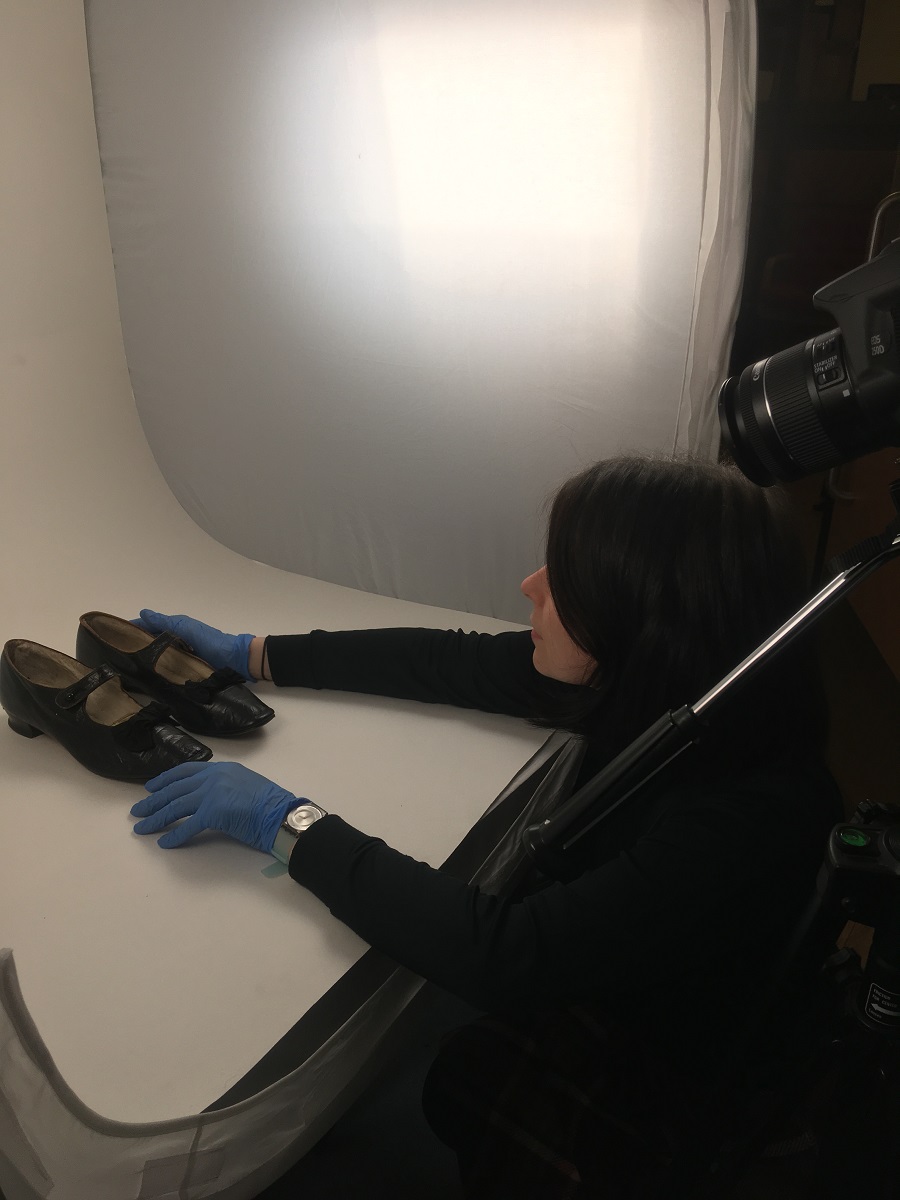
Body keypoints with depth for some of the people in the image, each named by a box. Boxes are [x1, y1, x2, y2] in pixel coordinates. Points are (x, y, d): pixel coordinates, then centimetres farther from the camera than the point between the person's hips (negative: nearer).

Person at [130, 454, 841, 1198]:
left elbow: (505, 959, -41)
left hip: (627, 1079, -5)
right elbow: (453, 663, -7)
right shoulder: (648, 690, -16)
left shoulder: (752, 815, -36)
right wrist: (252, 654, -1)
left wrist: (288, 822, -33)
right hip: (566, 974, 6)